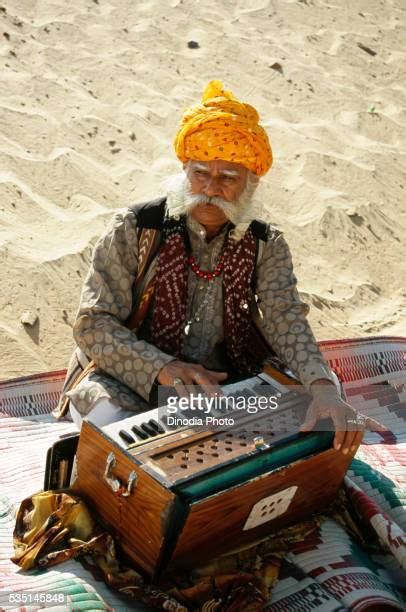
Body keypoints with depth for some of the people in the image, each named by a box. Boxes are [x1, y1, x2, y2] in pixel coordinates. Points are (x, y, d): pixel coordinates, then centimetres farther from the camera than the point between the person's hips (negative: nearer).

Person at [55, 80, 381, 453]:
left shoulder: (265, 246, 1)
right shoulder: (134, 230, -9)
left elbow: (286, 321, -13)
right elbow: (93, 324, -12)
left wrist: (323, 387, -34)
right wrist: (164, 368, -29)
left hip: (217, 386, 4)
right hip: (127, 383, -3)